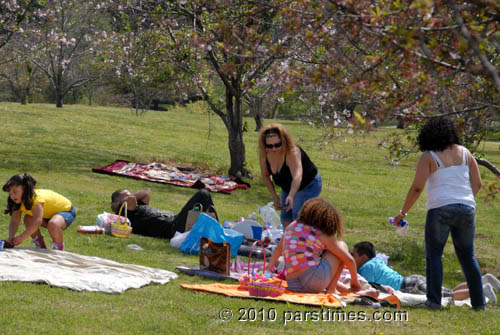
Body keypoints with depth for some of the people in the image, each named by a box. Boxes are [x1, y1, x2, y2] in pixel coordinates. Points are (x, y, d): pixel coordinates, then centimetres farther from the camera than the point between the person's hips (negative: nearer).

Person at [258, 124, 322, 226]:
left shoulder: (292, 152, -38)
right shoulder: (264, 154, -18)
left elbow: (297, 177, -53)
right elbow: (265, 175, 0)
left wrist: (291, 196, -69)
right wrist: (274, 197, -4)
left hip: (308, 185, -7)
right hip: (288, 187, 7)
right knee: (285, 221, 9)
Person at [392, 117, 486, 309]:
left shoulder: (428, 157, -1)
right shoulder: (464, 153, 12)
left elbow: (417, 187, -7)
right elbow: (477, 183, 12)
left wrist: (403, 212, 1)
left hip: (440, 209, -4)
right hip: (466, 209, 4)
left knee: (434, 255, 4)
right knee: (467, 256, 12)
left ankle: (434, 300, -2)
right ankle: (479, 302, 10)